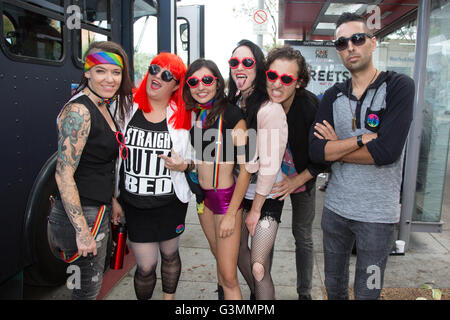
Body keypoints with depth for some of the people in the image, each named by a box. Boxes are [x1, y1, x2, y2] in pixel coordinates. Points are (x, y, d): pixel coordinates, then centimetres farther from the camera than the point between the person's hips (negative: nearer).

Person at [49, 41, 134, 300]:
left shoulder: (105, 108, 9)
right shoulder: (78, 111, -19)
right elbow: (64, 175, -23)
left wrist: (112, 202, 19)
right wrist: (82, 230, -23)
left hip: (99, 210, 9)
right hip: (80, 215, -9)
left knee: (95, 279, 21)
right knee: (88, 289, 6)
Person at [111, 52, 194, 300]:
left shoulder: (182, 117, -4)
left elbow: (195, 157, 6)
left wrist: (183, 165, -17)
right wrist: (114, 199, 2)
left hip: (171, 203, 1)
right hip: (134, 205, 0)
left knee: (170, 255, 19)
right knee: (145, 267, 4)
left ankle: (169, 297, 45)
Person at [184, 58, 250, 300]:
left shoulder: (231, 115, -17)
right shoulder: (195, 114, 3)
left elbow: (245, 168, -18)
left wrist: (231, 213, -18)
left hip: (227, 196, -6)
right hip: (202, 196, 7)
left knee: (229, 276, -2)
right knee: (217, 254, 26)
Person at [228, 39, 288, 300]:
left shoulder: (269, 108, -20)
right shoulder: (234, 103, 4)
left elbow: (270, 165, -20)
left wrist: (256, 209, -13)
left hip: (266, 197, -7)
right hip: (239, 191, 8)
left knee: (259, 267, -4)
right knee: (239, 249, 21)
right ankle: (255, 293, 47)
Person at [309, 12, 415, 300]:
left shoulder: (399, 86, -8)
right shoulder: (333, 96, 4)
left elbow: (386, 151, -21)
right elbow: (316, 151, -9)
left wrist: (337, 148, -10)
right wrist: (363, 138, -17)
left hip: (377, 213, -4)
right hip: (335, 208, 4)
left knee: (367, 292, 12)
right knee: (334, 285, 20)